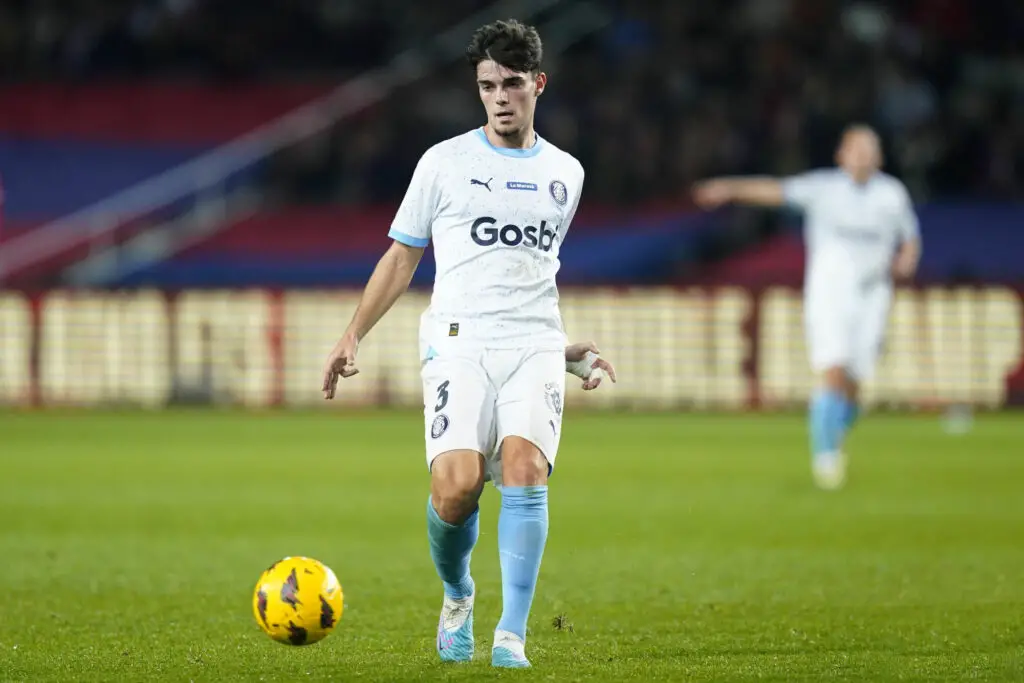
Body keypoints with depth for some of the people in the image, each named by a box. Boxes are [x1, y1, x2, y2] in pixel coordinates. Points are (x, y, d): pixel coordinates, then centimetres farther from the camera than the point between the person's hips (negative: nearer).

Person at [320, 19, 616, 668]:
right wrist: (353, 335, 7)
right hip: (459, 344, -2)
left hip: (535, 347, 2)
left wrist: (567, 349, 29)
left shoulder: (565, 173, 16)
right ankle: (457, 596, 12)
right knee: (456, 486, -20)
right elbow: (402, 256, 13)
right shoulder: (445, 161, 7)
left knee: (525, 466, -23)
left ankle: (512, 638, -21)